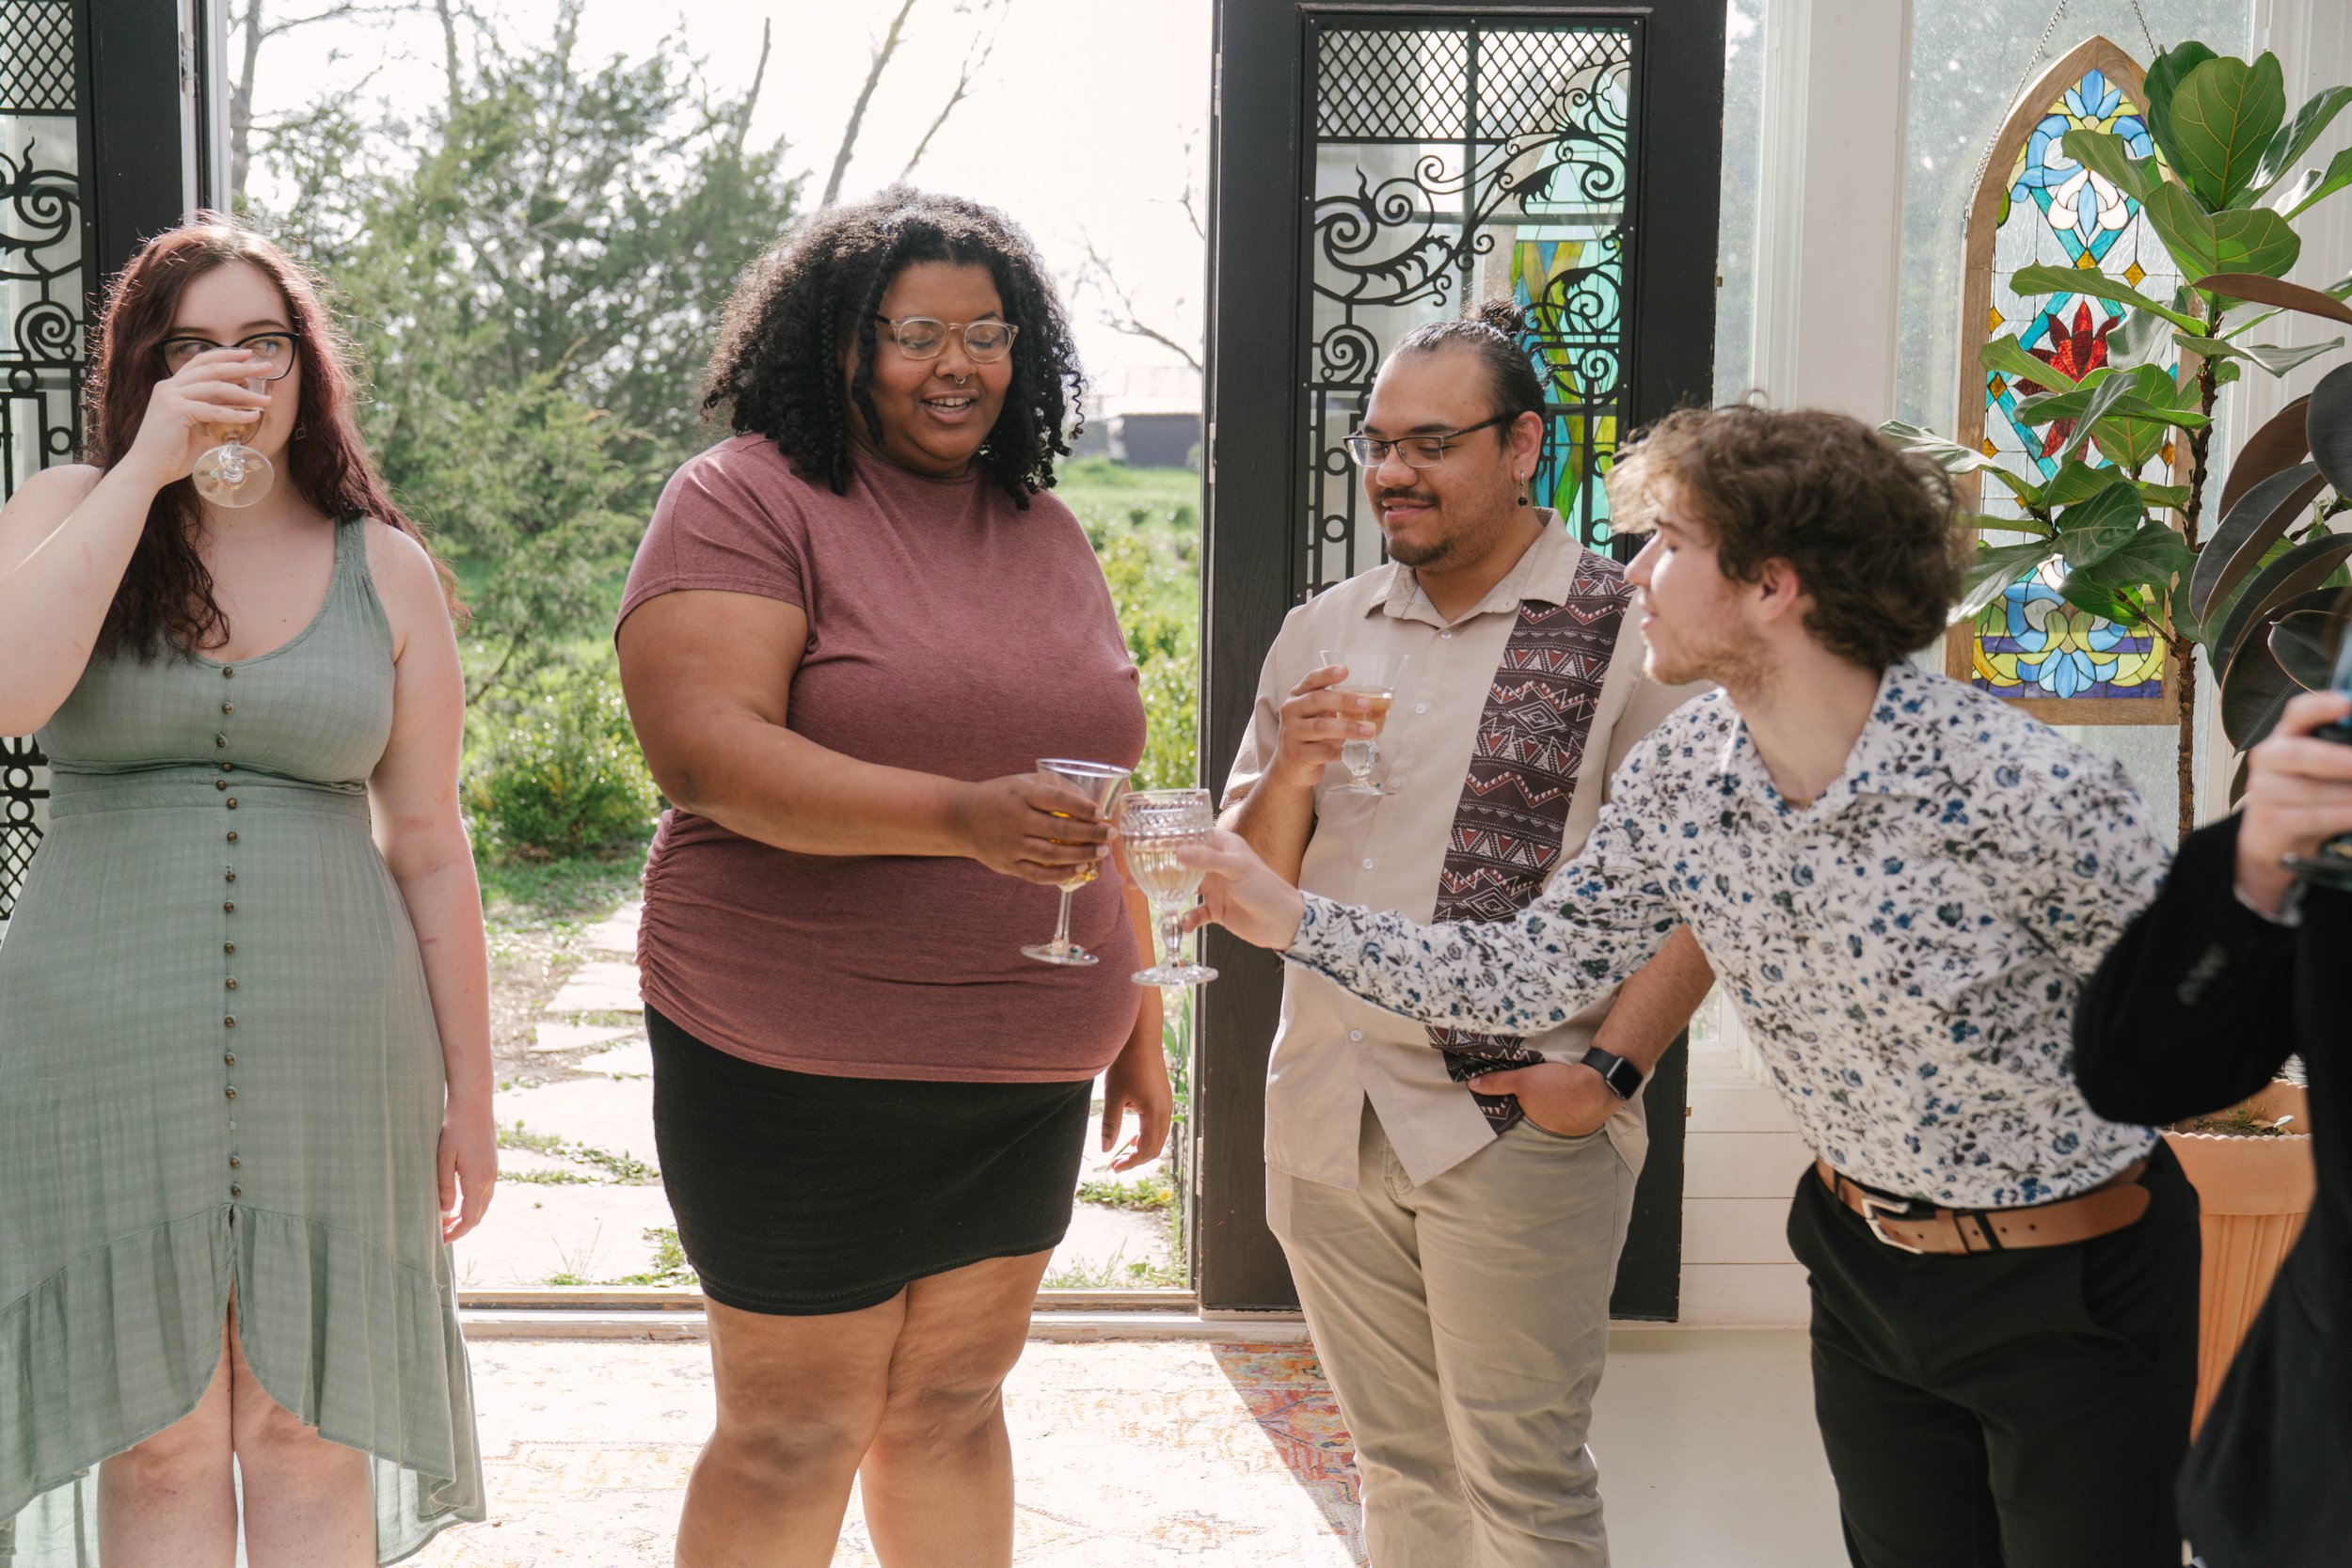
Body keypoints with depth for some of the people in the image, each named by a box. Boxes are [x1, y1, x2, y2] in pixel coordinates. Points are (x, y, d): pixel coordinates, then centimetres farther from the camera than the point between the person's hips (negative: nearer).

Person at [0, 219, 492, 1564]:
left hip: (329, 1049, 1)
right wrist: (147, 467, -15)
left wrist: (469, 1093, 6)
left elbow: (430, 850, 7)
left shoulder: (386, 571, 6)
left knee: (308, 1433, 5)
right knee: (158, 1444, 4)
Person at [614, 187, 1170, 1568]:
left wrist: (1142, 1022, 17)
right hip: (803, 1074, -5)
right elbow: (703, 750, -22)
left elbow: (1098, 794, 18)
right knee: (795, 1438, 5)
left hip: (1026, 1067, 6)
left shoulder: (1044, 527, 12)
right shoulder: (750, 501, -8)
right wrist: (961, 816, -33)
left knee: (955, 1403, 16)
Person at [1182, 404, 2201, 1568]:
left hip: (2075, 1294, -5)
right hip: (1863, 1263, 5)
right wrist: (1295, 920, -6)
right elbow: (1536, 972, -1)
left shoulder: (2036, 793, -27)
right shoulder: (1675, 782, -10)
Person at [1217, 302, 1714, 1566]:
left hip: (1514, 1123, -5)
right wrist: (1290, 777, -7)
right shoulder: (1319, 633, 12)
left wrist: (1612, 1065, -17)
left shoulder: (1627, 633, -5)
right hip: (1325, 1117, 5)